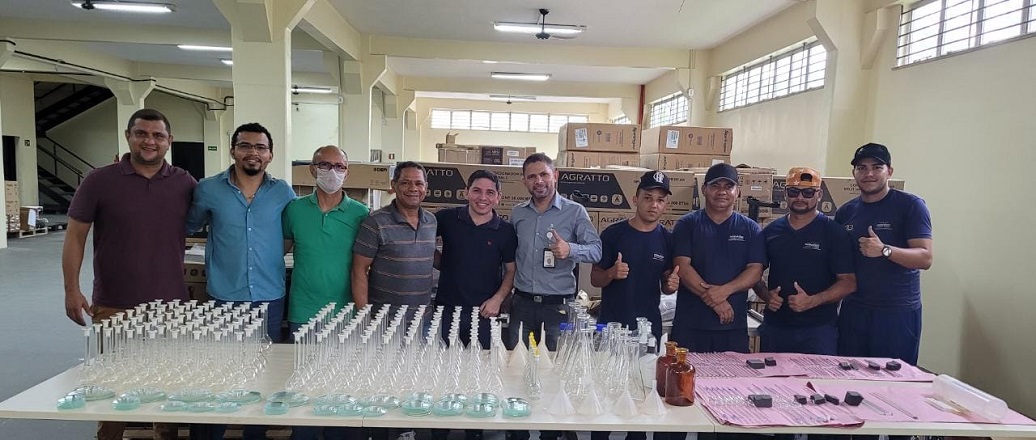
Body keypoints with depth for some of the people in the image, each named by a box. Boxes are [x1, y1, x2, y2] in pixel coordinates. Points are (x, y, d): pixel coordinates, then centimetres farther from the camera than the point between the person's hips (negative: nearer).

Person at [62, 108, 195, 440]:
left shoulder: (185, 184, 2)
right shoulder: (99, 181, -2)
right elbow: (75, 236, 1)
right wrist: (71, 289, -4)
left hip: (170, 304, 2)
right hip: (112, 307, -1)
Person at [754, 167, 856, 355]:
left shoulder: (833, 232, -2)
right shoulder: (770, 232, 8)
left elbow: (848, 282, -6)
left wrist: (812, 301, -19)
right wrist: (766, 295, -6)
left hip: (819, 328, -3)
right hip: (774, 326, 4)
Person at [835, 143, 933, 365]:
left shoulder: (910, 205, -4)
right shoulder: (845, 212, 9)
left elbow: (925, 258, -12)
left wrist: (885, 250, -28)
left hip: (898, 312, -4)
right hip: (853, 310, 4)